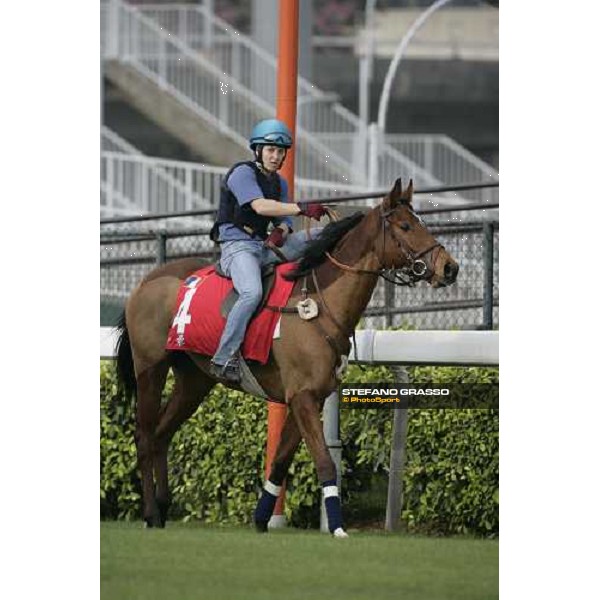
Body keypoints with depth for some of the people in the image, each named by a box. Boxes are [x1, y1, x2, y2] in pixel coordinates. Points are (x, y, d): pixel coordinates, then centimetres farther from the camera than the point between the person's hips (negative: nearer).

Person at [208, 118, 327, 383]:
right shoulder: (242, 173, -7)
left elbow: (283, 221, 16)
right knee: (252, 292, -36)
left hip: (265, 247, 8)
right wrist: (302, 208, -31)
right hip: (237, 244, -8)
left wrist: (280, 232, -11)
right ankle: (223, 359, -32)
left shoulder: (279, 183, 19)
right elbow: (260, 205, -23)